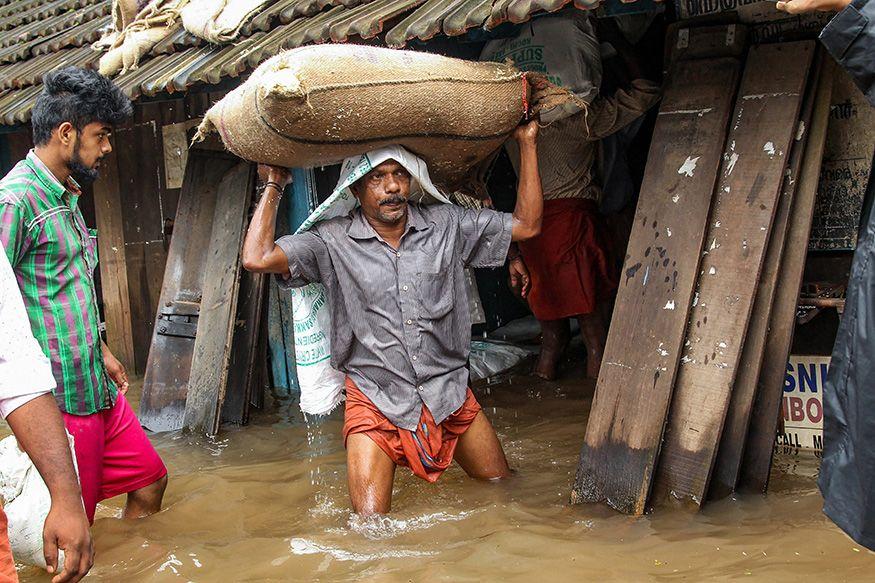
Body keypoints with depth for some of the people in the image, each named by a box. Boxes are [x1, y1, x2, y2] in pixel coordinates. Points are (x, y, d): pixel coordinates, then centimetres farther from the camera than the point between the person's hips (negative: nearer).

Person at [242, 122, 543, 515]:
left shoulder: (446, 225, 1)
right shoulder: (333, 242, -7)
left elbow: (526, 225, 4)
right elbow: (257, 259, -16)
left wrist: (527, 142, 1)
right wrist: (273, 186, -7)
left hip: (448, 393, 3)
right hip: (376, 402, -3)